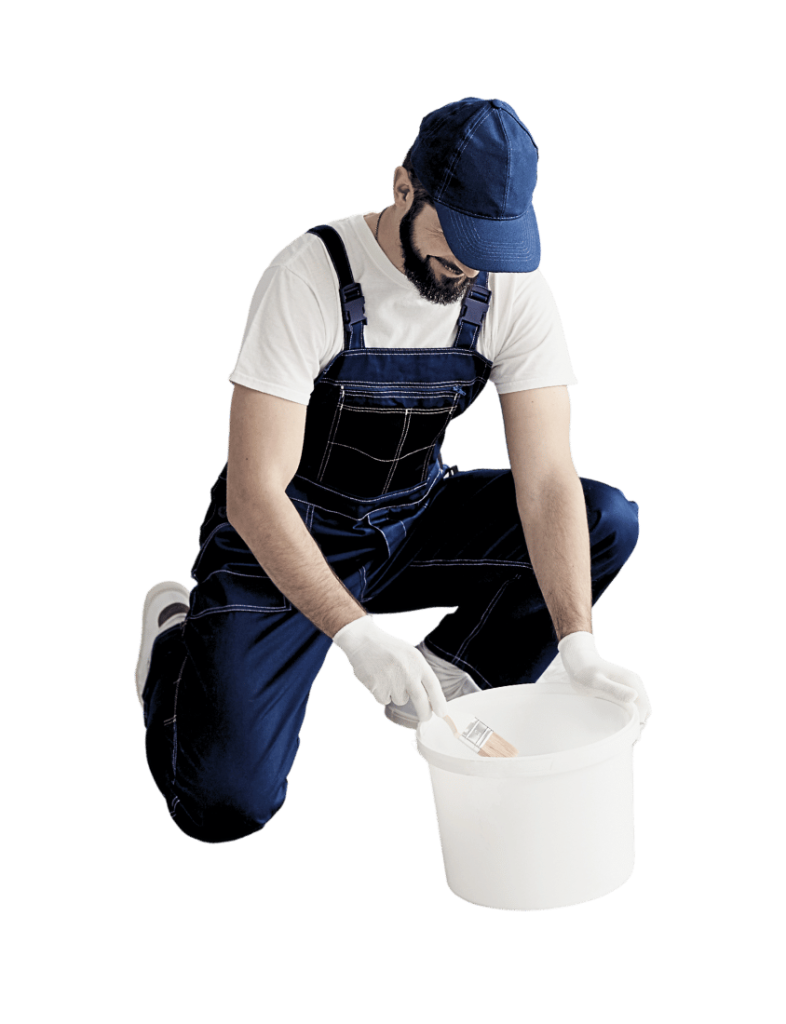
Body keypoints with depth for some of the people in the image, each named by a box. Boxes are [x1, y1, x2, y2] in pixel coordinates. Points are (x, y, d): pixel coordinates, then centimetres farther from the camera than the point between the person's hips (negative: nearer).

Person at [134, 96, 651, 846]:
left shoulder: (517, 291, -14)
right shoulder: (308, 278, -27)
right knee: (227, 804, -19)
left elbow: (547, 482, -19)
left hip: (410, 526, 5)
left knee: (608, 520, -17)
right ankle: (176, 639, 13)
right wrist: (359, 637, -41)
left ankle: (445, 680, 1)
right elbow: (254, 497, -31)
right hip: (282, 545, -4)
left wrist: (578, 646, -32)